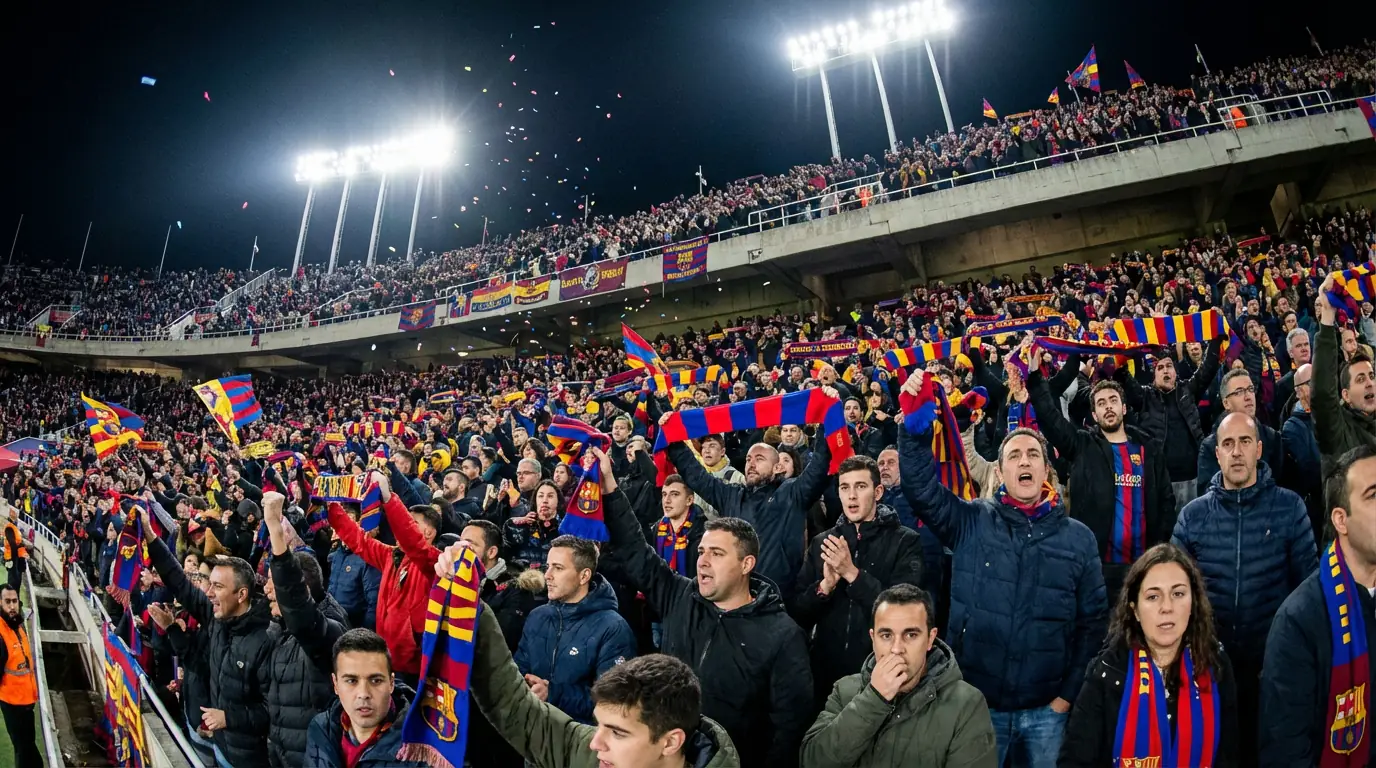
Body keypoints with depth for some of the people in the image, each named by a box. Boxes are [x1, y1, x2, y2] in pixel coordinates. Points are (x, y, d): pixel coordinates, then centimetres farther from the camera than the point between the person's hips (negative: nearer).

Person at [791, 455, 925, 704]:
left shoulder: (905, 542, -5)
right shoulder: (822, 542, 6)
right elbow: (797, 613, 3)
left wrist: (852, 573, -22)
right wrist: (825, 585, -16)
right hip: (826, 668, 3)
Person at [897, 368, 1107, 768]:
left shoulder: (1079, 537, 2)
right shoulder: (971, 522, -2)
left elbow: (1093, 621, 4)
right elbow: (920, 486, -15)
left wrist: (1070, 692, 0)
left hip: (1045, 710, 1)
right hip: (976, 703, -1)